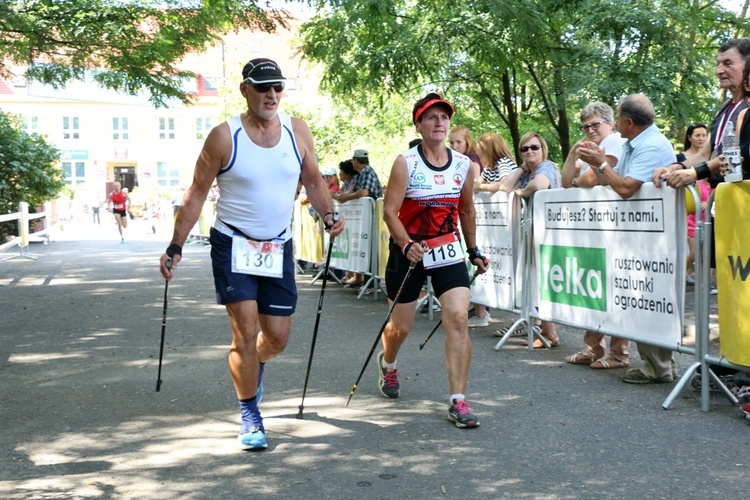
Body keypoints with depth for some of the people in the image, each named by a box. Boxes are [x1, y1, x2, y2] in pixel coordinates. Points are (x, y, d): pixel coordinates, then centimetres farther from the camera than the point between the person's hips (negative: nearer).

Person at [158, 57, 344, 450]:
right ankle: (250, 417, 6)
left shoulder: (297, 131, 1)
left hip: (278, 248, 4)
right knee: (246, 332, -11)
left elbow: (313, 180, 12)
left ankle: (252, 368, 44)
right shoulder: (224, 136, -10)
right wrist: (175, 247, -7)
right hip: (233, 244, -4)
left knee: (277, 337, 8)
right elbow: (196, 193, -4)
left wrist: (328, 216, -7)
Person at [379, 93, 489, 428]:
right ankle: (387, 364, 47)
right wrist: (407, 245, -28)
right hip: (407, 250, -2)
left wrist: (474, 251, 19)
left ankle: (458, 401, -10)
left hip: (448, 251, 3)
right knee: (401, 325, 10)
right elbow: (390, 211, -14)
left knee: (458, 319, -14)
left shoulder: (463, 165, 1)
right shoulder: (406, 163, -11)